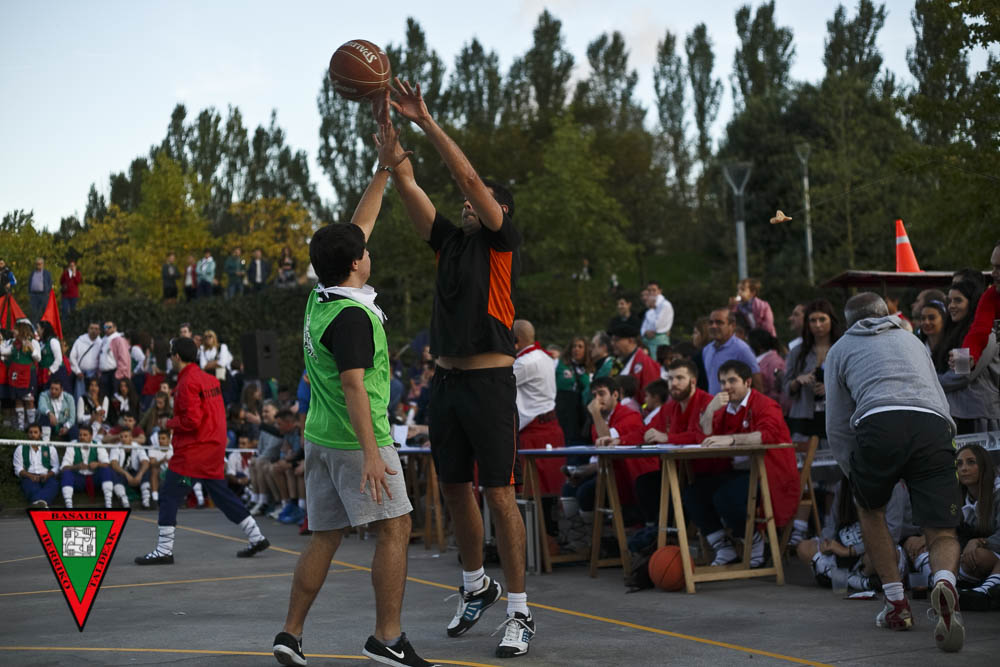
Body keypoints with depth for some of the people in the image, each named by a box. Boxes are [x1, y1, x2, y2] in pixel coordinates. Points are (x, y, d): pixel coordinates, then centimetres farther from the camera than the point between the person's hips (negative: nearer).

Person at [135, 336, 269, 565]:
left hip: (193, 451, -9)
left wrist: (170, 423, -5)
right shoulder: (209, 379, 13)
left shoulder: (188, 383, -15)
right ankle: (256, 538, 18)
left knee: (168, 496, -4)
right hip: (215, 448, 9)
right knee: (222, 494, 16)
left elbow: (192, 420, -22)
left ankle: (163, 551, -5)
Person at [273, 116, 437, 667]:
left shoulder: (321, 298, 8)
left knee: (325, 536, 11)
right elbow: (353, 384, -25)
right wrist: (371, 452, -28)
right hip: (356, 438, -9)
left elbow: (357, 228, 17)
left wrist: (383, 170, 19)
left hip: (320, 436, 9)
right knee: (395, 528, -2)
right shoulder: (352, 316, -18)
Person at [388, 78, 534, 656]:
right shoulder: (451, 241, 14)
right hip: (448, 380, 7)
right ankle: (477, 586, 32)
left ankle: (520, 613, -2)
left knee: (499, 493, -7)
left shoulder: (504, 241, -2)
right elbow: (407, 183, 10)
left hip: (490, 381, -7)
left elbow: (470, 178, -14)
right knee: (457, 487, 14)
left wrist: (427, 122, -14)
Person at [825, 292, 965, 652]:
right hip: (934, 425, 2)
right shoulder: (911, 340, 36)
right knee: (942, 533, 4)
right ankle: (945, 583, -29)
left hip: (880, 423, -2)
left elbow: (837, 426, 24)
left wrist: (855, 473, 34)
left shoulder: (842, 348, 28)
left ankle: (897, 603, 20)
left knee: (869, 508, 26)